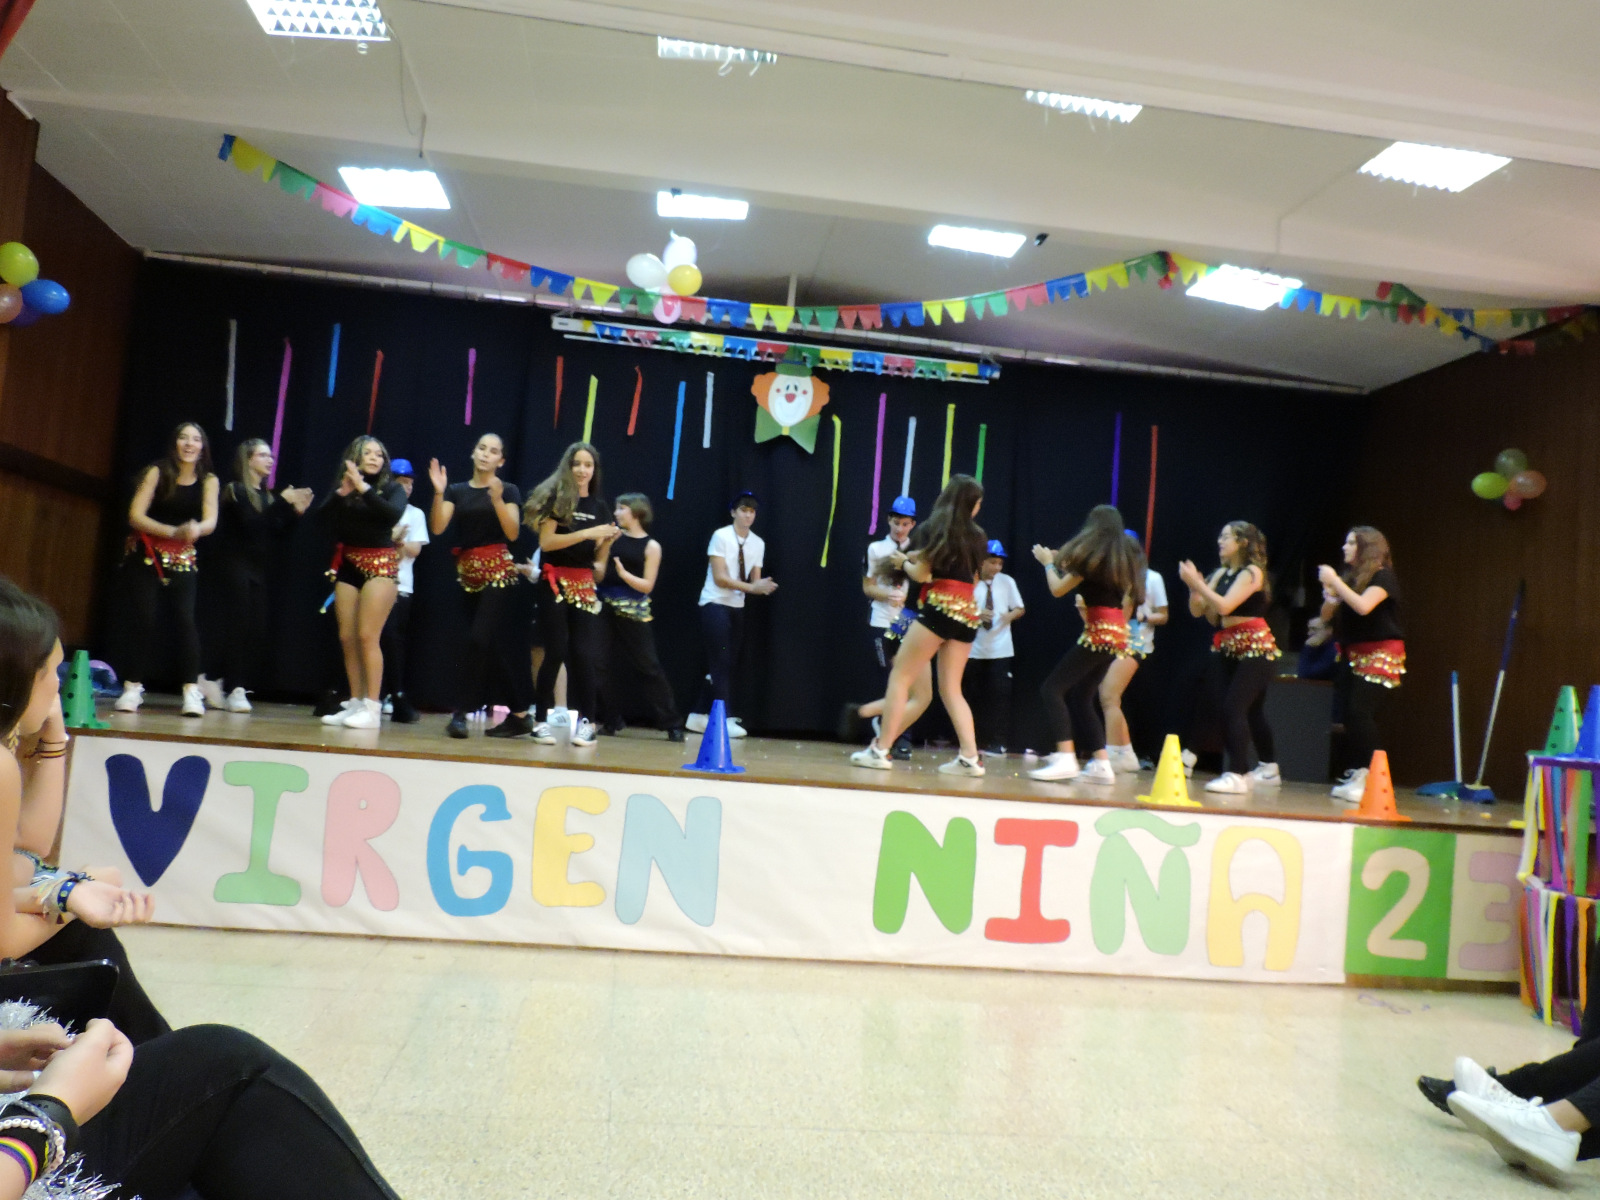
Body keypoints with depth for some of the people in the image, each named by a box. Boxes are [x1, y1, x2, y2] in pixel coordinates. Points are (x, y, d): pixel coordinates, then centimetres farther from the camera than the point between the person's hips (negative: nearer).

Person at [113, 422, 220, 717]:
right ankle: (132, 687, 5)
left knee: (185, 618, -12)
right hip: (145, 556, -1)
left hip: (182, 560, 1)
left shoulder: (208, 481, 3)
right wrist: (174, 531, -24)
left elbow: (210, 521, -7)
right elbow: (135, 516, -10)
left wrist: (197, 529, -31)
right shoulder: (156, 472, -3)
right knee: (143, 618, -6)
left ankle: (192, 689, -13)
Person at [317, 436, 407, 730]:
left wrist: (363, 488, -19)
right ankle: (355, 702, 12)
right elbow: (323, 518, -2)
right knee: (347, 637, 3)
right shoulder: (341, 487, 10)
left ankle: (373, 707, -9)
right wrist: (342, 492, -14)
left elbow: (392, 514, -16)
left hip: (380, 564, -4)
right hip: (347, 565, 4)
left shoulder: (392, 488, 3)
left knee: (367, 636, -11)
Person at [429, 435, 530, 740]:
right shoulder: (457, 491, 11)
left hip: (497, 570, -4)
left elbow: (513, 533, -10)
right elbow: (437, 528, -2)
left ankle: (462, 711, -7)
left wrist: (497, 499, -20)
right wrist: (439, 493, -14)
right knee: (496, 644, 6)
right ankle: (519, 715, 14)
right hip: (467, 572, 4)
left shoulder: (508, 490, 2)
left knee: (481, 639, -15)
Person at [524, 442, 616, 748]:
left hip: (584, 585, 4)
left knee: (585, 653, -3)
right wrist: (587, 533, -17)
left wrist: (608, 541, -4)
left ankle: (586, 721, 2)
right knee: (556, 651, -6)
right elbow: (546, 541, -13)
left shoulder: (599, 506, 13)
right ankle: (541, 720, 4)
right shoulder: (555, 496, 0)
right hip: (555, 583, -4)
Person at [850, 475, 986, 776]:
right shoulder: (977, 536, 15)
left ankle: (880, 750, -4)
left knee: (900, 677, 0)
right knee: (951, 690, 11)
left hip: (938, 608, -5)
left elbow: (922, 574, -4)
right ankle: (970, 757, 2)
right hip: (968, 614, 5)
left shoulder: (931, 528, 1)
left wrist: (907, 563, 17)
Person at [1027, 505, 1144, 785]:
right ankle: (1101, 764, 10)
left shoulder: (1094, 555, -9)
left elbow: (1058, 589, -4)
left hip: (1100, 633, -9)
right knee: (1081, 698, 14)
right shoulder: (1124, 556, 14)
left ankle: (1065, 758, -21)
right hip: (1117, 634, 9)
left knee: (1052, 689, -10)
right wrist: (1061, 562, 26)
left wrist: (1049, 563, 15)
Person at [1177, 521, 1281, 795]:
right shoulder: (1221, 573, 11)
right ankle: (1268, 768, 25)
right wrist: (1194, 586, -8)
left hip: (1254, 647, -7)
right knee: (1251, 711, 12)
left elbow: (1225, 606, -22)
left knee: (1234, 707, -15)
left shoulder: (1251, 572, -9)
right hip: (1227, 647, 7)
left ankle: (1237, 775, -15)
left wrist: (1196, 582, -19)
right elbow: (1198, 611, 8)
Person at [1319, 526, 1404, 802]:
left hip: (1379, 656, -7)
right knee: (1350, 715, 3)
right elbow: (1326, 616, 15)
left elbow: (1363, 606, -24)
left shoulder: (1383, 576, -6)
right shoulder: (1348, 576, 14)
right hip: (1351, 655, 7)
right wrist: (1330, 594, -4)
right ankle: (1353, 777, 8)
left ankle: (1368, 779, -17)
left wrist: (1335, 582, -17)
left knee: (1361, 712, -17)